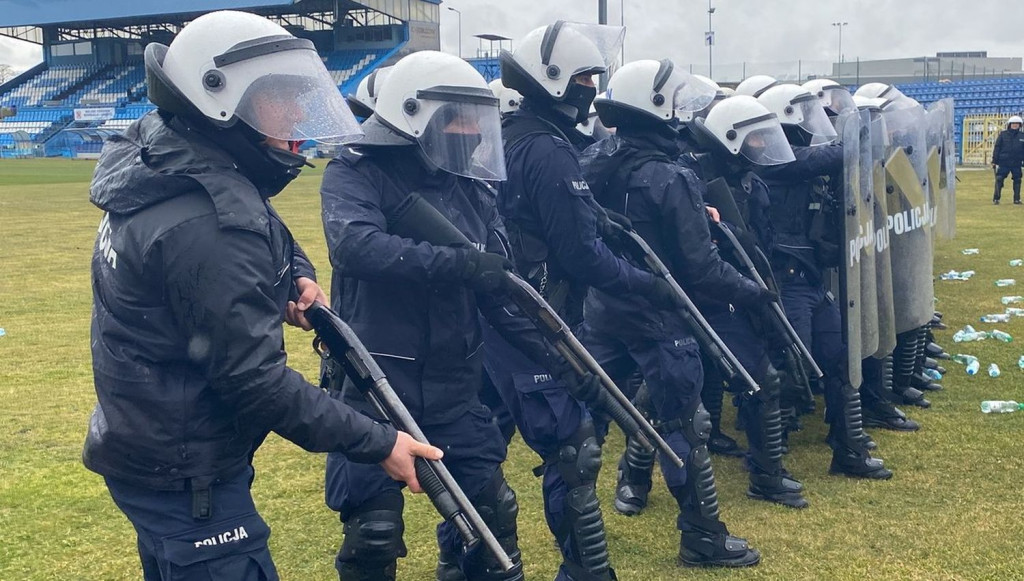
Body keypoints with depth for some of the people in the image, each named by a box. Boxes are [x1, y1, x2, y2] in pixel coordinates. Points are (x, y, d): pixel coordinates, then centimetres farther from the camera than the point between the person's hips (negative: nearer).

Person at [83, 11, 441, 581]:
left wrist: (296, 274, -4)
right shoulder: (210, 221, -29)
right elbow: (255, 379, -27)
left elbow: (258, 228, 18)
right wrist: (377, 443, -22)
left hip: (144, 444, 10)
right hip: (185, 477, -10)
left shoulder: (160, 164, 1)